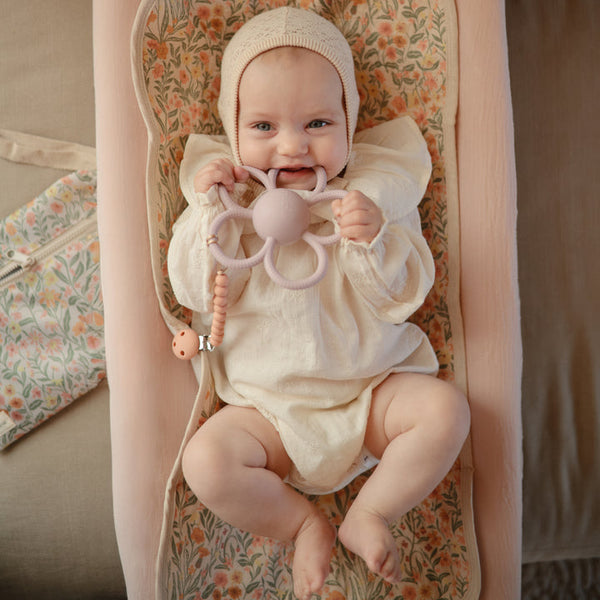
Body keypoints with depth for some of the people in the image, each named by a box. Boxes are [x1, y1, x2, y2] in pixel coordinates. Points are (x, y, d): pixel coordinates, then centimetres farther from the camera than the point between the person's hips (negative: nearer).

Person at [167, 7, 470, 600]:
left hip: (372, 387, 1)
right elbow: (198, 293, -6)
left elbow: (404, 295, -6)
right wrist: (211, 214, -18)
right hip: (268, 406, 0)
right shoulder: (223, 195, 2)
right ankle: (305, 524, 5)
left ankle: (368, 514, 1)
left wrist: (372, 241, -26)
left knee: (445, 408, -21)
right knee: (206, 461, -21)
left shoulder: (377, 193, 0)